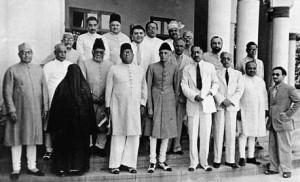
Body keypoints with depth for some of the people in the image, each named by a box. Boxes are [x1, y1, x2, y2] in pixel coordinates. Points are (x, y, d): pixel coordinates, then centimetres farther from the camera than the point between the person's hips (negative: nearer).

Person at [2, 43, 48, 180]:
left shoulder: (39, 69, 10)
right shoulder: (12, 70, -2)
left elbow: (44, 89, 11)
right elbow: (7, 92, -5)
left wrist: (45, 107, 6)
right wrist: (11, 110, -11)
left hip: (35, 111, 4)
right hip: (18, 111, -3)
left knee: (33, 139, 11)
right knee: (16, 139, 4)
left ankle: (32, 167, 23)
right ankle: (16, 169, 16)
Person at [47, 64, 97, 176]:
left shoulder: (62, 86, -7)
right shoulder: (85, 87, -6)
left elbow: (55, 106, -5)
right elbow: (90, 106, -4)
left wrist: (54, 126, 2)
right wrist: (91, 126, 3)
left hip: (64, 121, 0)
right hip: (81, 122, 0)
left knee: (63, 142, 12)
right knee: (79, 143, 12)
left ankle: (62, 168, 15)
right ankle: (77, 167, 16)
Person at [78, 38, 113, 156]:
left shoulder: (109, 65, 13)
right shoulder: (84, 63, 10)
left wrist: (105, 97, -8)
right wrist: (91, 95, -8)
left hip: (104, 101, 1)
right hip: (89, 100, -1)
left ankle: (99, 145, 15)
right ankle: (88, 145, 12)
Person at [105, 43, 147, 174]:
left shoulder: (140, 70, 12)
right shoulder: (114, 69, 4)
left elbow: (144, 88, 15)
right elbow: (109, 88, 5)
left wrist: (143, 104, 7)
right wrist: (108, 105, 3)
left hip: (135, 108, 3)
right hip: (118, 107, -2)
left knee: (134, 135, 2)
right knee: (118, 135, 0)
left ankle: (131, 163, 13)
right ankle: (115, 164, 9)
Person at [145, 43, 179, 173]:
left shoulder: (174, 68, 2)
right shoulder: (152, 67, -3)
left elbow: (176, 87, 8)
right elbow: (148, 87, -3)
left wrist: (175, 103, 6)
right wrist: (149, 107, -7)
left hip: (169, 101, 2)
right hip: (156, 99, -2)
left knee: (167, 131, 7)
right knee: (153, 132, -1)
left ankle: (162, 161, 20)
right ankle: (152, 162, 10)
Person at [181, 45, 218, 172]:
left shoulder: (210, 67, 9)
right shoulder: (187, 69, 7)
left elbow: (215, 82, 16)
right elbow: (184, 86, 0)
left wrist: (212, 91, -4)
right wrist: (194, 96, -14)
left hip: (207, 103, 1)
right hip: (193, 105, 0)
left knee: (205, 135, 3)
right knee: (193, 135, 3)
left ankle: (204, 162, 16)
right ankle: (193, 162, 15)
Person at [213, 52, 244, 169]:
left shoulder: (238, 74, 11)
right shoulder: (216, 73, 6)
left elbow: (240, 90, 3)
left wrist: (230, 100, -10)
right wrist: (222, 101, -13)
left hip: (232, 106, 2)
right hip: (219, 106, -1)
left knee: (231, 133, 4)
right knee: (218, 132, 0)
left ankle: (230, 160, 12)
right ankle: (217, 160, 8)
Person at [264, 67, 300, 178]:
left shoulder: (289, 89, -6)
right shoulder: (271, 89, 14)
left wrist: (289, 114, -13)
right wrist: (269, 115, 13)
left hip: (283, 123, -6)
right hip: (272, 123, 7)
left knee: (284, 148, 0)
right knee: (272, 147, 11)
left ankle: (287, 170, 11)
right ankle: (274, 168, 22)